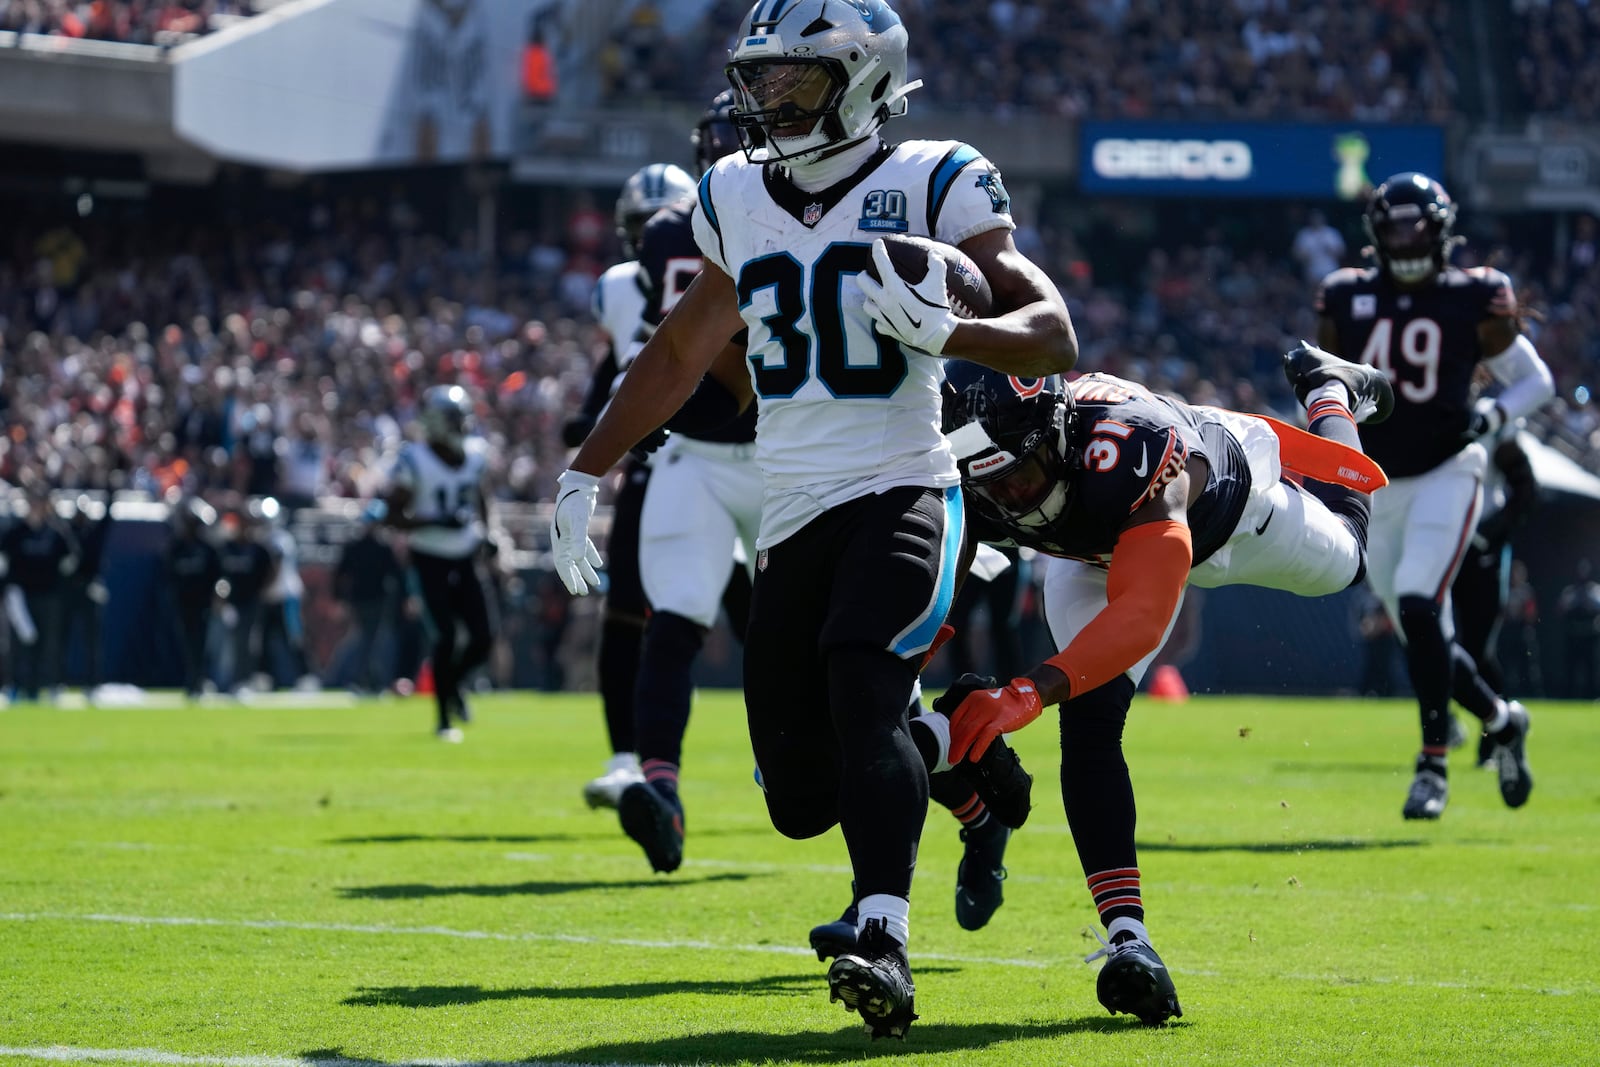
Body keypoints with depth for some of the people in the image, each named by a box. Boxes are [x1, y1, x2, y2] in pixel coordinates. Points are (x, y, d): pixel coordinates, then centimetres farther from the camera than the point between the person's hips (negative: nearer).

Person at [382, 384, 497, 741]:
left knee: (484, 637, -2)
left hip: (466, 560, 5)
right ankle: (445, 720, 2)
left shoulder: (475, 453, 3)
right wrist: (438, 522, -25)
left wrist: (483, 532, 7)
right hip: (431, 560, -5)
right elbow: (392, 514, -14)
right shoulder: (415, 461, -15)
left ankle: (453, 684, 29)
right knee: (447, 637, -12)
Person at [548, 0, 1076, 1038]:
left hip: (900, 494, -6)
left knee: (859, 679, -33)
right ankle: (946, 746, 32)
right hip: (791, 516, 6)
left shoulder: (932, 184, -3)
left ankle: (884, 946, -39)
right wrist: (585, 473, 25)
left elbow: (1056, 338, -10)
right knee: (804, 798, 1)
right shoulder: (737, 196, 13)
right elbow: (683, 351, 27)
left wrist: (945, 332, -30)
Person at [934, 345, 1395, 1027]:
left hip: (1234, 505, -2)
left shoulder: (1123, 451, -54)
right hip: (1096, 553, 2)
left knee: (1340, 559, 30)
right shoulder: (963, 498, -38)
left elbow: (1144, 614, -62)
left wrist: (1029, 692, -74)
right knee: (1088, 721, -20)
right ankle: (1126, 938, -13)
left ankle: (1328, 389, 57)